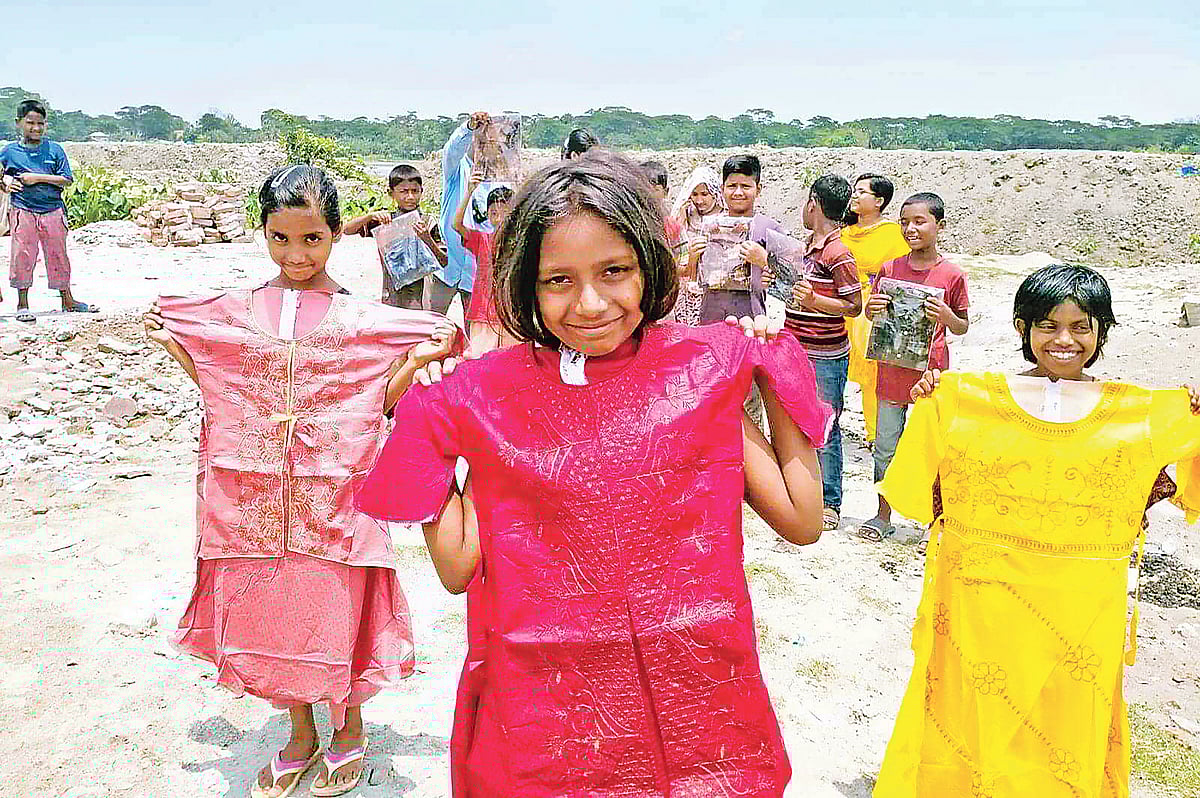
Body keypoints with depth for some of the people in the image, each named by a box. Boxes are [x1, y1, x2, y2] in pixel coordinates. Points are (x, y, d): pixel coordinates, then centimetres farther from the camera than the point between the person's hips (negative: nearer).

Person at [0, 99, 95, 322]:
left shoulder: (54, 149, 3)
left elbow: (66, 180, -3)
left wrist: (38, 178, -11)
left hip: (53, 210, 1)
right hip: (23, 212, 0)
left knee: (58, 255, 9)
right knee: (22, 256, 2)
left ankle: (67, 300, 21)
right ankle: (22, 304, 12)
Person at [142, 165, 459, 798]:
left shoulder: (362, 319, -4)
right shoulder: (236, 312, 3)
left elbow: (379, 408, 0)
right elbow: (223, 399, 9)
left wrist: (416, 361, -13)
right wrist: (175, 348, 2)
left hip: (332, 493, -3)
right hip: (260, 498, 3)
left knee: (334, 610, 6)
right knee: (269, 614, 12)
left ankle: (349, 730, 33)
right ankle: (301, 736, 36)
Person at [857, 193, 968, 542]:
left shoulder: (952, 275, -5)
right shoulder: (889, 269, 2)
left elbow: (963, 327, 3)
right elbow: (870, 313, 12)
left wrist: (947, 317, -19)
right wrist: (872, 309, -11)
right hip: (891, 372, 3)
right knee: (885, 449, 11)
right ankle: (883, 516, 26)